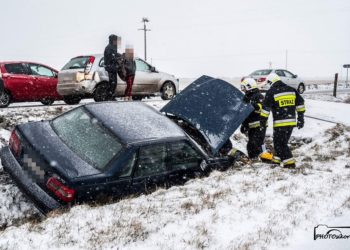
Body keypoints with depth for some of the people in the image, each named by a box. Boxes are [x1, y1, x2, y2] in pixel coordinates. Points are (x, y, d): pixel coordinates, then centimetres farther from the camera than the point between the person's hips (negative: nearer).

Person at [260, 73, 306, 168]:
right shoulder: (291, 90, 12)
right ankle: (278, 159, 30)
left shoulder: (271, 92, -6)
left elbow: (266, 107, -9)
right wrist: (300, 118, 17)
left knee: (280, 143, 3)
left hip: (280, 123, -7)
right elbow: (300, 103, 13)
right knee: (283, 141, 20)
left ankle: (289, 162, -2)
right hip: (291, 122, 7)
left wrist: (263, 120, -2)